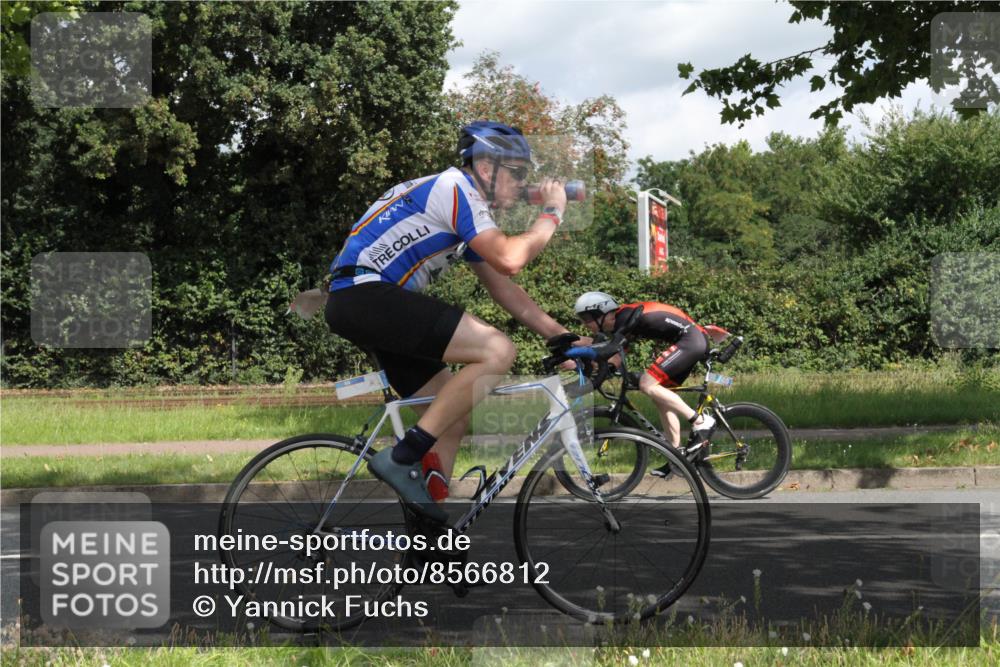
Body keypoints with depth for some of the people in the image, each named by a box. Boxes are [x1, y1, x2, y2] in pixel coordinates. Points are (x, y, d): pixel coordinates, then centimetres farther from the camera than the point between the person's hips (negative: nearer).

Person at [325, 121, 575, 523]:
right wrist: (551, 214, -4)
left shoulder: (469, 209, 23)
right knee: (497, 351, -19)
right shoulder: (455, 188, -8)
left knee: (454, 417, 11)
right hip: (365, 292, -11)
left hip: (357, 304, 11)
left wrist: (563, 337, 18)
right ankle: (402, 459, -18)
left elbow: (504, 290, 24)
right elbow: (508, 259, -19)